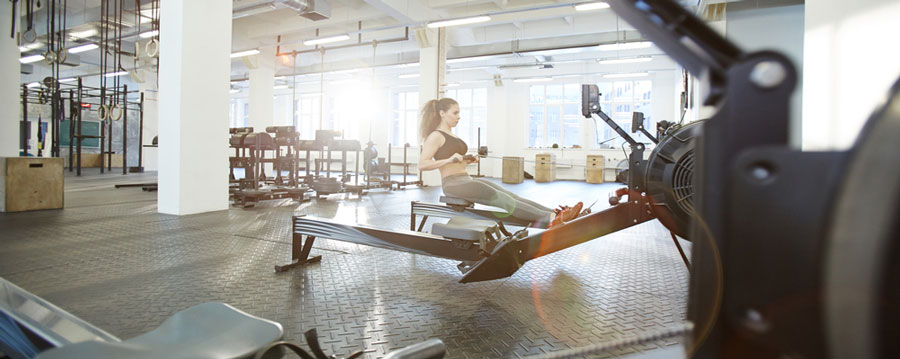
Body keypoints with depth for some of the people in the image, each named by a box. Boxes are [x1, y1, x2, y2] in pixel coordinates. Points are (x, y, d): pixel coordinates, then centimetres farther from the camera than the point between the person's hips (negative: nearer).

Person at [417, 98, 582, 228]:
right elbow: (422, 164, -17)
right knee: (501, 198, -24)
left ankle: (555, 214, -21)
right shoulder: (435, 136, -6)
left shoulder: (450, 136, 22)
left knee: (511, 195, -10)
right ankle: (550, 218, -34)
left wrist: (467, 160, 13)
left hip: (466, 179, 9)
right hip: (453, 183, -9)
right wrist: (449, 160, -27)